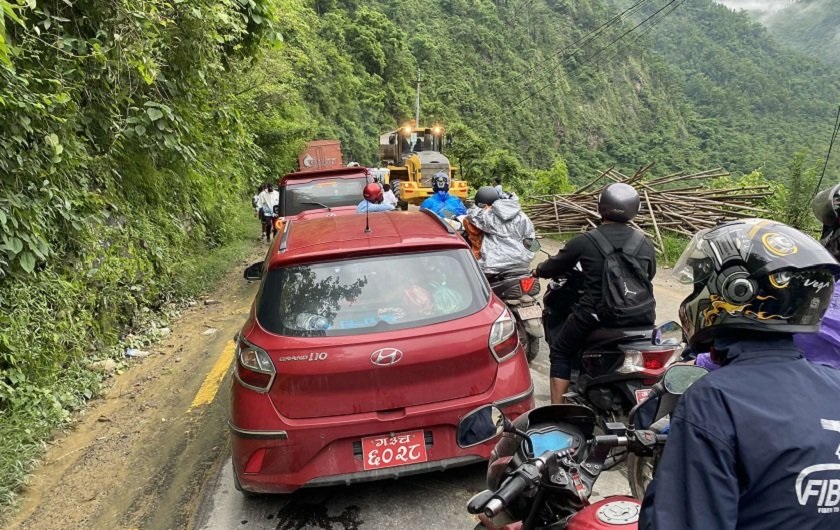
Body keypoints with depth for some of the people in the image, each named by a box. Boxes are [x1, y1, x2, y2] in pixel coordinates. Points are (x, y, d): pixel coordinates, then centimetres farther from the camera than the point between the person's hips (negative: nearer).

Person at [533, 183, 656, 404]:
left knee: (560, 353, 18)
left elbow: (556, 266, 6)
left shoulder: (584, 242, -7)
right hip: (639, 317, 4)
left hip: (596, 315, -3)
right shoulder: (645, 244, 3)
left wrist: (539, 270, 28)